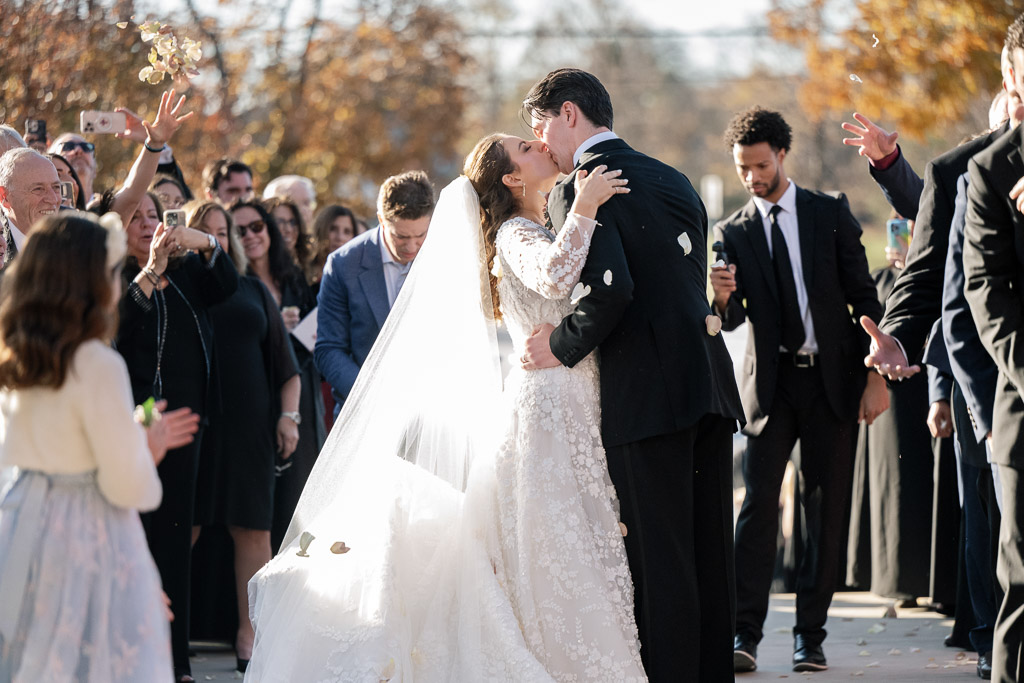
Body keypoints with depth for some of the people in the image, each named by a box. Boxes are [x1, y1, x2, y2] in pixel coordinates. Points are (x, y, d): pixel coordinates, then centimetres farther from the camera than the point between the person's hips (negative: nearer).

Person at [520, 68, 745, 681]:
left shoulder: (578, 190, -7)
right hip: (709, 383, 8)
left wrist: (563, 347, -7)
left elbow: (611, 288, -21)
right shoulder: (672, 180, 18)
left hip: (647, 394, -8)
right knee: (709, 555, 11)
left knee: (659, 561, -6)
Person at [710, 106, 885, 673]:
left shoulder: (831, 214, 4)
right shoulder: (732, 232, 6)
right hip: (771, 382, 0)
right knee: (758, 502, -10)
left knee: (825, 507, 0)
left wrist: (875, 376, -3)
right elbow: (734, 318, 0)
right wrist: (723, 298, -24)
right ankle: (744, 635, -14)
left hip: (833, 379, 0)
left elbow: (863, 297, 4)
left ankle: (810, 635, 5)